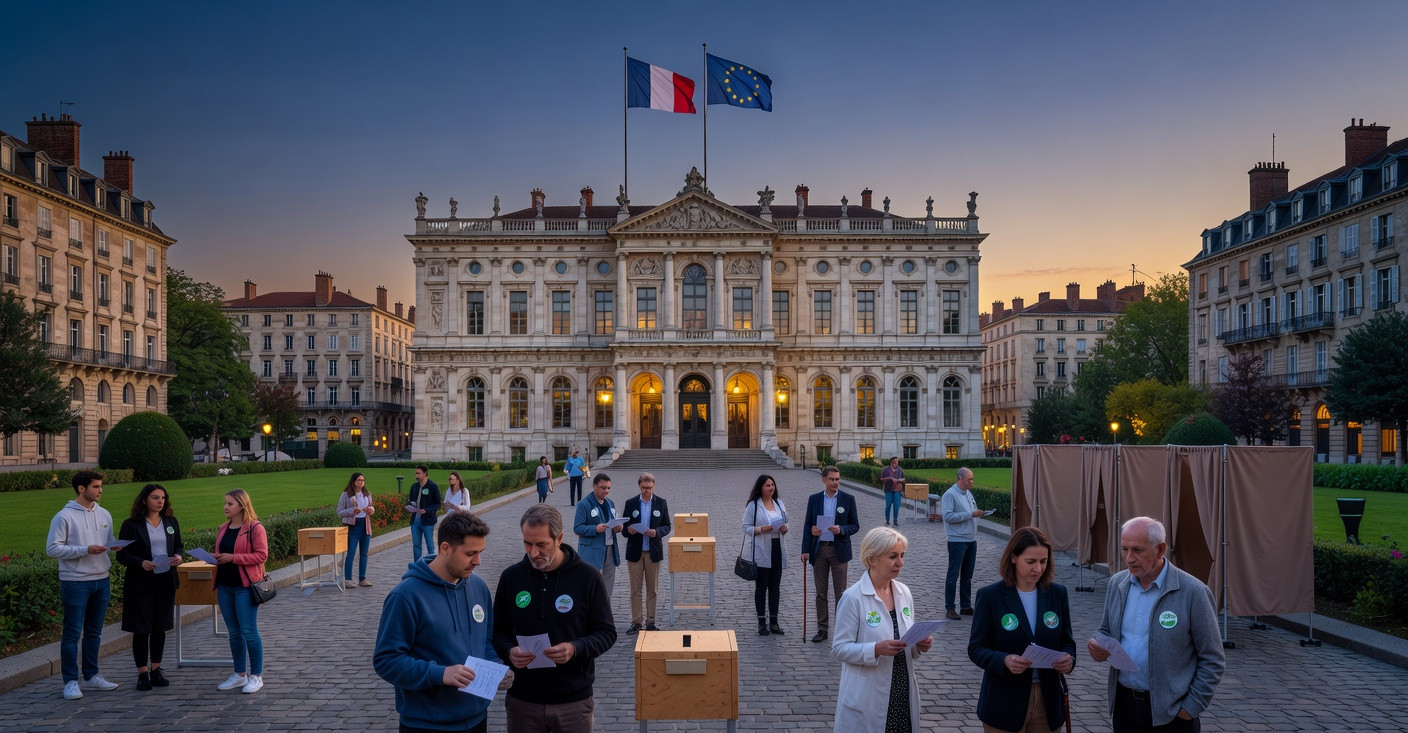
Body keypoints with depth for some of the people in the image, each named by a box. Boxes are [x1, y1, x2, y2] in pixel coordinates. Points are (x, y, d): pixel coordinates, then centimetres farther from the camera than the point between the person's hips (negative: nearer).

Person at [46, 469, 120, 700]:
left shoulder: (104, 514, 9)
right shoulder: (64, 516, -10)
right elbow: (52, 549, -13)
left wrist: (116, 545, -6)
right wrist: (85, 550, -21)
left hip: (101, 581, 6)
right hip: (75, 583, -6)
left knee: (94, 632, 14)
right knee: (72, 633, -1)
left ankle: (91, 676, 24)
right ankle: (71, 681, 7)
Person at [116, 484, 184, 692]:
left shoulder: (171, 522, 8)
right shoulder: (131, 525, -5)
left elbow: (179, 545, 17)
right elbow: (122, 554, -5)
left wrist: (178, 556, -6)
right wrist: (141, 563, -22)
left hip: (165, 582, 4)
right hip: (140, 583, -4)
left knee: (160, 628, 11)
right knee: (141, 629, 1)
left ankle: (156, 670, 22)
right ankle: (142, 673, 10)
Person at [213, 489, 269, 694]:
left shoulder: (255, 528, -10)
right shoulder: (223, 529, 13)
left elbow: (261, 555, -14)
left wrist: (233, 557, -19)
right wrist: (216, 559, 1)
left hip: (245, 586, -7)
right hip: (225, 586, 7)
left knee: (249, 631, -5)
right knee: (234, 632, 12)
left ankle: (256, 676, 6)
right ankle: (240, 675, 22)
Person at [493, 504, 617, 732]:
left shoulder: (588, 577, -7)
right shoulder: (511, 577, 0)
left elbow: (606, 633, -1)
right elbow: (499, 631, 10)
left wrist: (576, 649, -20)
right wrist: (509, 651, -12)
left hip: (574, 701, -2)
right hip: (522, 700, 2)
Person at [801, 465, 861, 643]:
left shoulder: (848, 499, -1)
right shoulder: (814, 499, 4)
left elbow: (855, 525, 1)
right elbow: (807, 525, 6)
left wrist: (841, 530, -19)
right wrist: (805, 550, -2)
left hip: (839, 550, -2)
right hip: (819, 550, 2)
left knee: (840, 593, 2)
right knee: (820, 593, 8)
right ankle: (822, 629, 16)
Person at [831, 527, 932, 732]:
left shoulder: (904, 592, 5)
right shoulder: (853, 598, -13)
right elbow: (839, 649, -13)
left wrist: (919, 645, -6)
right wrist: (876, 649, -27)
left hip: (903, 695, 6)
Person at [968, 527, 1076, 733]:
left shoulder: (1057, 594, 4)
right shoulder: (990, 596, -7)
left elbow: (1067, 641, 10)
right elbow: (976, 648, -6)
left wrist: (1068, 658, -13)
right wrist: (1004, 661, -25)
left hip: (1048, 702, 3)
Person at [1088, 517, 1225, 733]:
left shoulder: (1193, 592, -13)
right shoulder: (1116, 584, 2)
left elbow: (1212, 660, -7)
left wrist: (1191, 708, -9)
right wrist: (1100, 649, -6)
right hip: (1124, 704, 4)